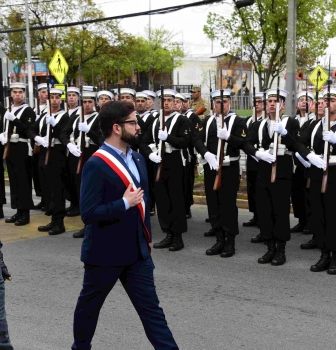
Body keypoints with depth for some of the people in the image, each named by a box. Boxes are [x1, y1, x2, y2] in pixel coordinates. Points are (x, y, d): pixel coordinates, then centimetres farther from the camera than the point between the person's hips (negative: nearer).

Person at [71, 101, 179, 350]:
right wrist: (124, 203, -23)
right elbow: (88, 213, -25)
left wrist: (147, 238, 16)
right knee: (90, 305, 16)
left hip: (137, 251, 6)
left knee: (151, 307, 5)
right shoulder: (96, 165, -19)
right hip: (105, 252, -6)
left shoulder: (137, 158, 6)